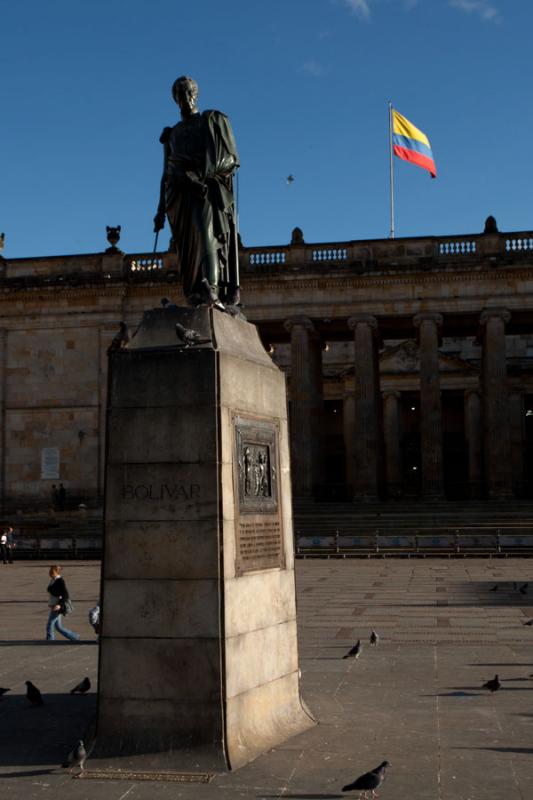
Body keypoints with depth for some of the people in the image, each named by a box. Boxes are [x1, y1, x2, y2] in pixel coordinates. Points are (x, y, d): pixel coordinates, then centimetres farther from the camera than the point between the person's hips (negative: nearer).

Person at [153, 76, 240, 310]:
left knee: (206, 232, -26)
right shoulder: (172, 134, 26)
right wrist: (161, 209, 14)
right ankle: (196, 298, -14)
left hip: (208, 188, -4)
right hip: (181, 193, 4)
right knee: (189, 248, -7)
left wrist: (204, 173, -15)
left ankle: (212, 290, -42)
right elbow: (167, 173, 23)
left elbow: (231, 157, 2)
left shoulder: (213, 121, 14)